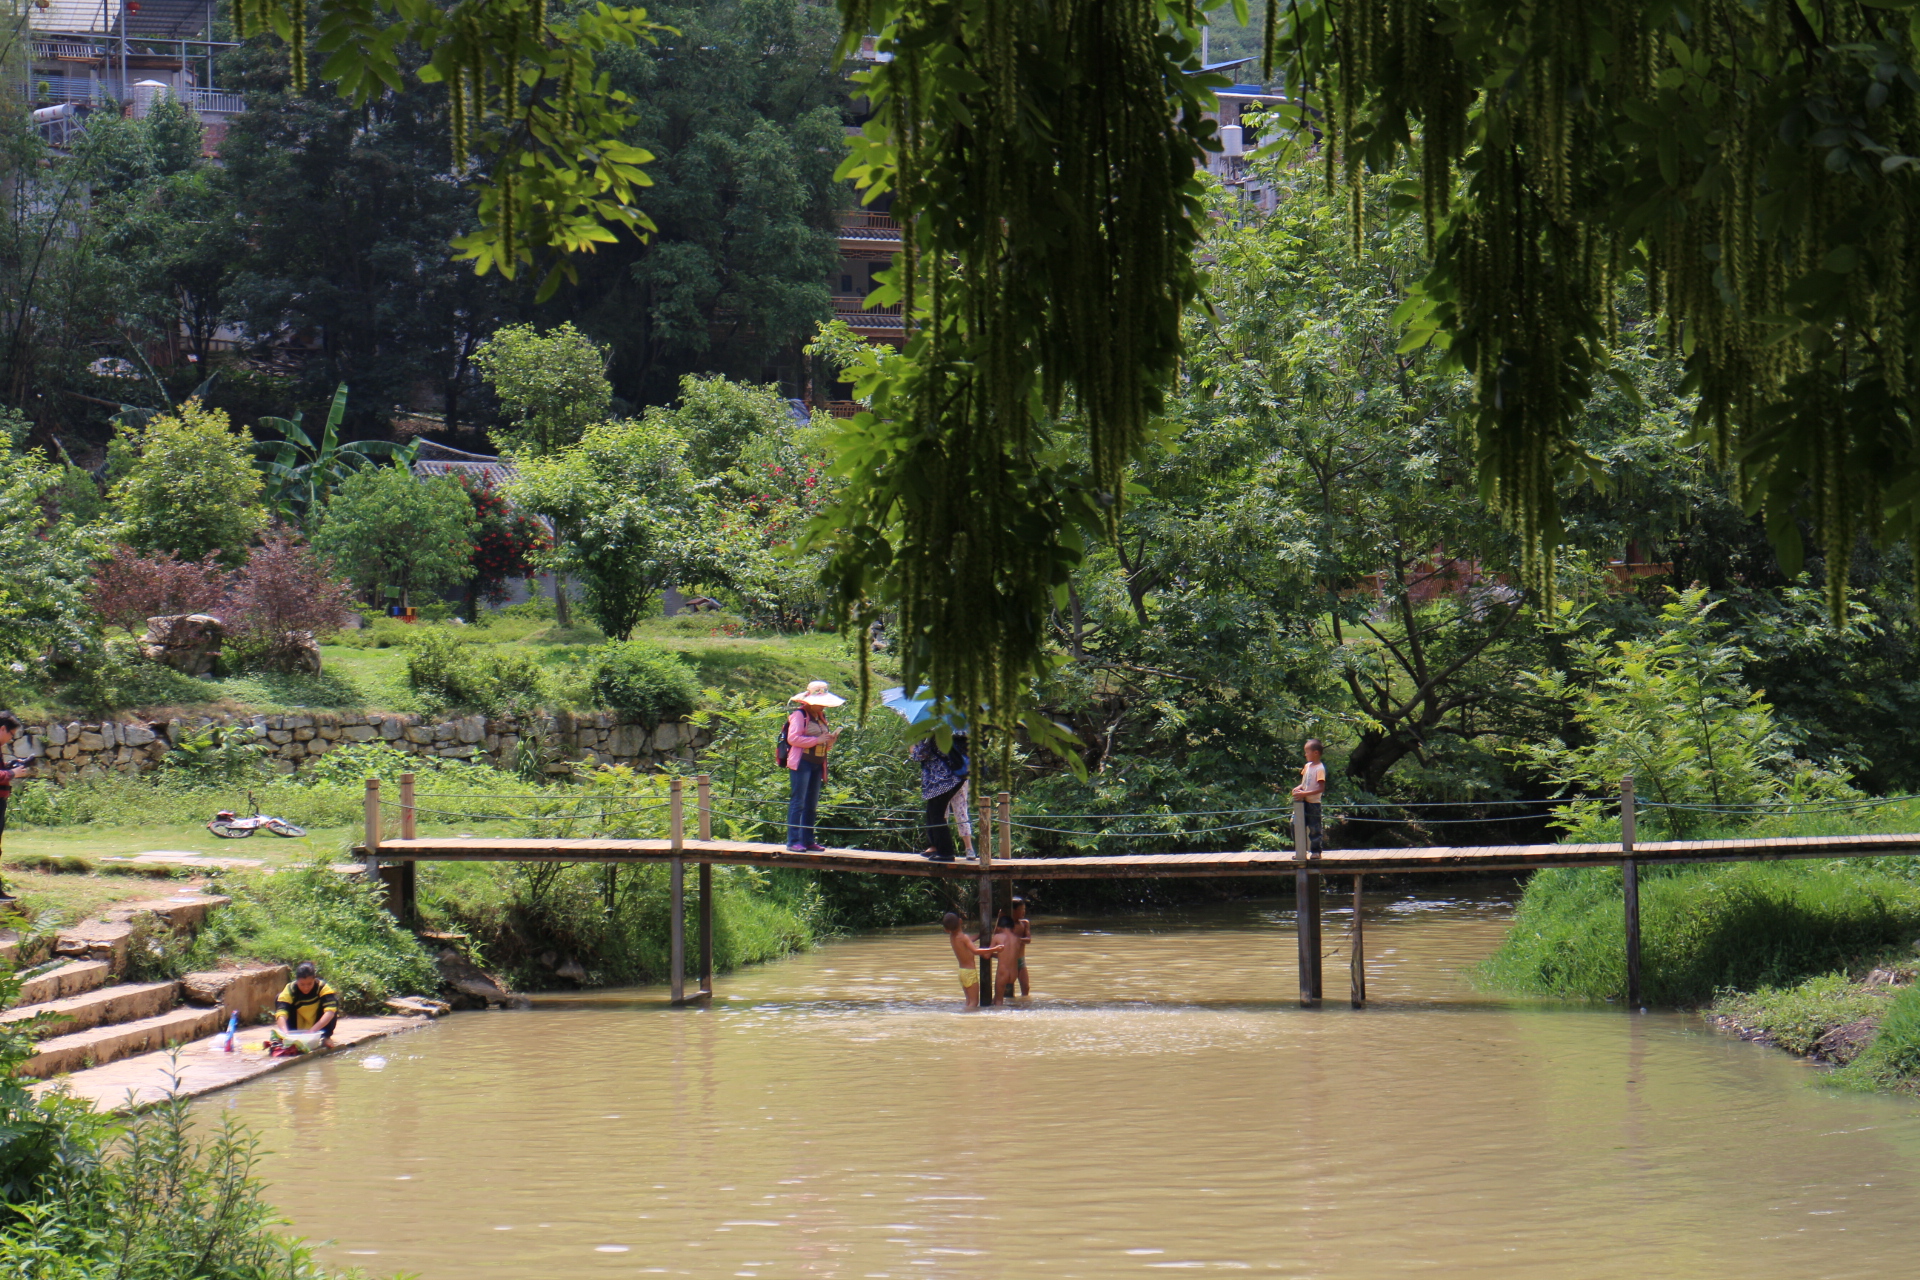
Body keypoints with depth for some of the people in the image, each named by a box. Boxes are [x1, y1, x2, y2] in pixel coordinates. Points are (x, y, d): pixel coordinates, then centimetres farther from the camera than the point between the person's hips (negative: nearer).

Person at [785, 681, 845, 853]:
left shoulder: (821, 717, 19)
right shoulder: (799, 715, -4)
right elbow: (793, 738, -15)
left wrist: (830, 741, 2)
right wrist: (817, 740, -17)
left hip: (818, 765, 8)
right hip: (802, 763, -8)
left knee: (812, 805, 8)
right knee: (798, 802, -10)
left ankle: (808, 840, 11)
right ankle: (793, 841, -12)